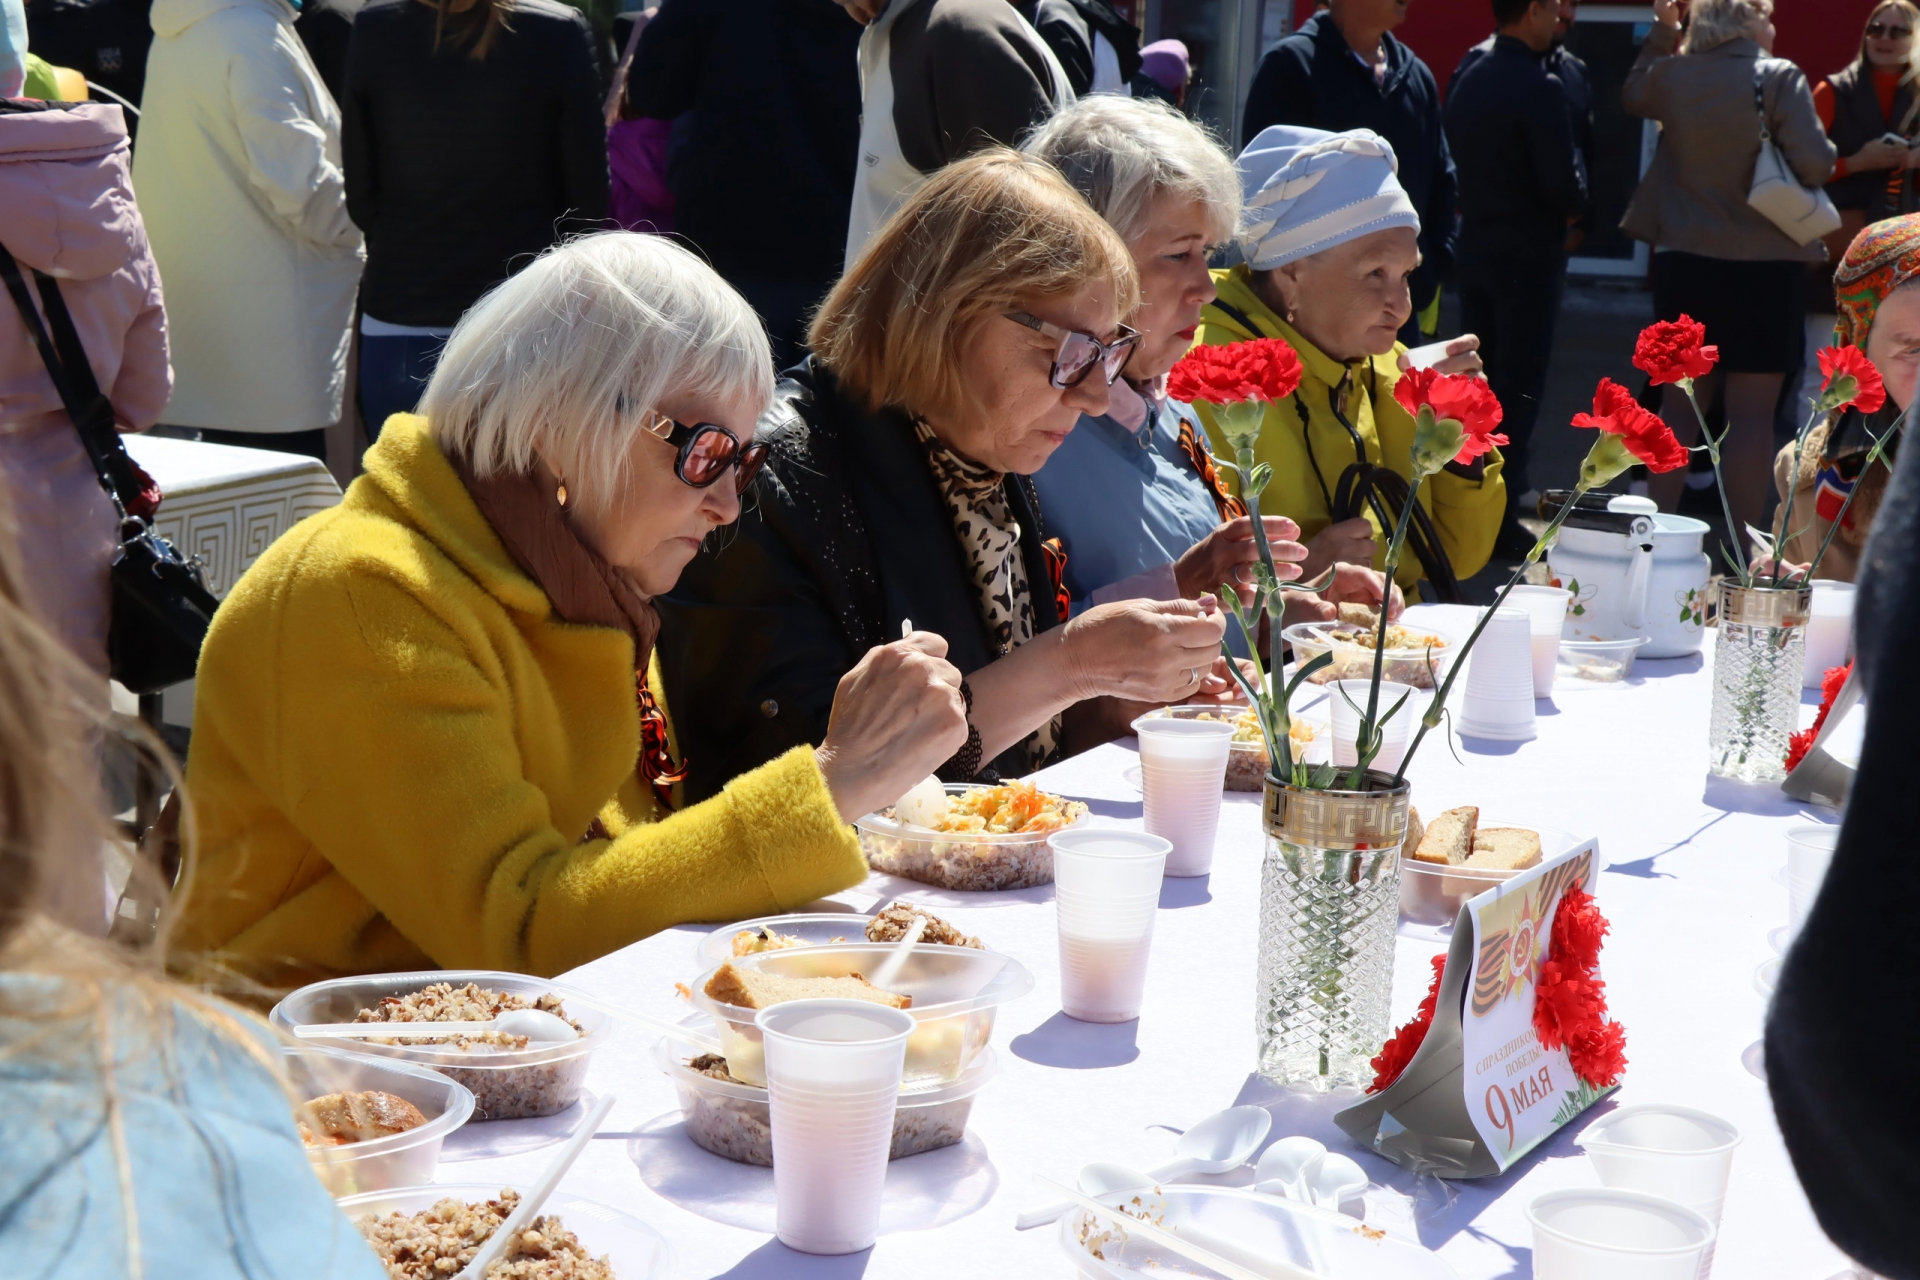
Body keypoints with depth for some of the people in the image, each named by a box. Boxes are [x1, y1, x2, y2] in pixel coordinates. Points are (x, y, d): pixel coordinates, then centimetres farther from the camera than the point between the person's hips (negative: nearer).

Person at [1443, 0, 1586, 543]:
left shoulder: (1466, 81, 5)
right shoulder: (1540, 88, -18)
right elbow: (1565, 187, -18)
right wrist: (1572, 206, 2)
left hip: (1475, 248, 7)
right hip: (1529, 254, -7)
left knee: (1479, 381, 16)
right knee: (1519, 387, -1)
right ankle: (1500, 517, 0)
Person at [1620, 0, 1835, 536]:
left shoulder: (1672, 76, 2)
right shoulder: (1779, 78, -11)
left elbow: (1632, 95, 24)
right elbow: (1814, 164, -17)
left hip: (1685, 262, 4)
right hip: (1765, 267, -4)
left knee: (1680, 403, 14)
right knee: (1752, 411, 0)